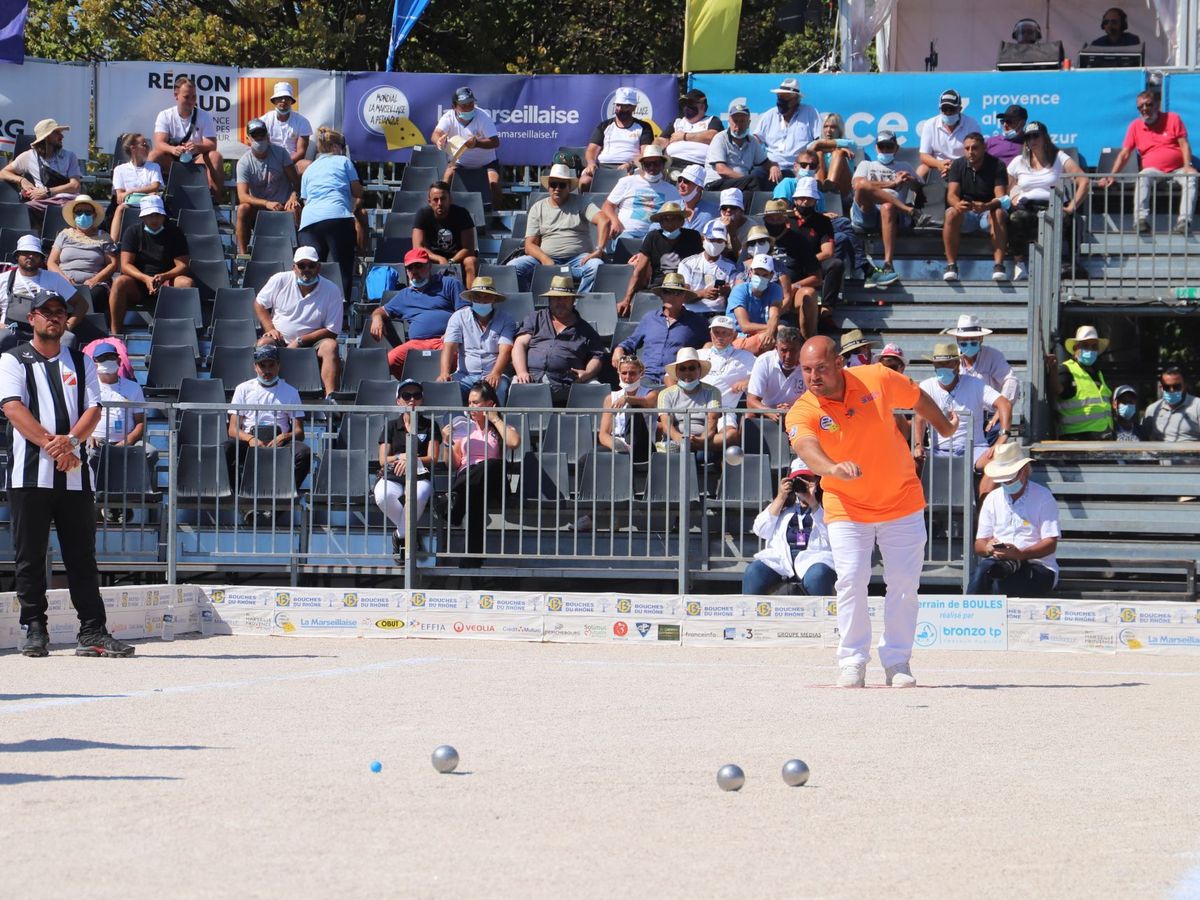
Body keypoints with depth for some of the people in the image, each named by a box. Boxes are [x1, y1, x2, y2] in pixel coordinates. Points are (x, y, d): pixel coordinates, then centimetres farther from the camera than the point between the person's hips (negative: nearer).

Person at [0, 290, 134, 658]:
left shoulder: (81, 362, 18)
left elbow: (93, 409, 6)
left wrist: (71, 440, -14)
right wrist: (51, 445, -19)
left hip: (74, 475, 3)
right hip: (30, 473, -3)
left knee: (82, 555, 2)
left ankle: (93, 633, 2)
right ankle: (35, 629, 4)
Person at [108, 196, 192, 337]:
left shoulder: (174, 232, 3)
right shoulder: (133, 231, 3)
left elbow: (183, 265, -4)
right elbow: (125, 265, -5)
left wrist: (163, 277, -23)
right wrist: (146, 279, -23)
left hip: (165, 284, 0)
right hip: (137, 286, 0)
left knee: (186, 283, -29)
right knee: (120, 282, -32)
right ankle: (114, 332, -32)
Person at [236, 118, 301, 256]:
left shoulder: (280, 152, -4)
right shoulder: (244, 163, -9)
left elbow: (295, 180, 0)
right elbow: (242, 196, -19)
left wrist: (294, 196, -23)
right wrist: (267, 203, -34)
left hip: (283, 204, 0)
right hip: (259, 208, 0)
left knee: (295, 209, -33)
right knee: (243, 209, -31)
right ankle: (243, 254, -25)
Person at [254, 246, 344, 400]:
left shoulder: (332, 291, -6)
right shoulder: (280, 280, 0)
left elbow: (332, 331, -7)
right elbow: (259, 303, 14)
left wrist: (300, 341, -16)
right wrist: (270, 328, -4)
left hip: (311, 342, -1)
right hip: (279, 340, 1)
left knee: (330, 346, -31)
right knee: (264, 344, -32)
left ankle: (330, 397, -43)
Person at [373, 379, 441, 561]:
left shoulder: (430, 426, 14)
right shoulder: (390, 426, 17)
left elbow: (433, 458, 3)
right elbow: (383, 460, 9)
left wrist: (412, 461, -14)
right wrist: (402, 456, -9)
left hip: (420, 476, -1)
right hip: (391, 477, 1)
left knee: (417, 497, -40)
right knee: (383, 497, -37)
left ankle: (400, 535, -15)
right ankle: (409, 531, -12)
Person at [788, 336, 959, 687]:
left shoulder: (877, 380, -15)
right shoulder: (802, 413, -20)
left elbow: (917, 399, 6)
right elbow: (806, 448, -41)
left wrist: (944, 426, 23)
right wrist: (833, 468, -63)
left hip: (902, 501, 1)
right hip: (846, 508, -1)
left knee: (904, 582, 2)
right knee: (851, 580, -14)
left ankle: (897, 661, 15)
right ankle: (853, 662, -3)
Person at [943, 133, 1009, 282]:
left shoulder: (997, 165, -5)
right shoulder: (957, 165, 1)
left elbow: (1001, 197, -16)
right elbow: (952, 194, -11)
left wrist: (986, 206, -39)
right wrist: (957, 204, -37)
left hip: (987, 213, -1)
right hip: (965, 214, 1)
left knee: (998, 214, -35)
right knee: (952, 213, -32)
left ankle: (998, 266, -40)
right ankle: (951, 266, -32)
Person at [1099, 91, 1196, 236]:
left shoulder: (1173, 119, 5)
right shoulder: (1135, 126, 9)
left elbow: (1184, 145, -1)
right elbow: (1124, 154, 5)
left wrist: (1187, 166, -18)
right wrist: (1112, 176, -8)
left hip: (1177, 169, 0)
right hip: (1154, 170, 0)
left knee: (1191, 179, -31)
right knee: (1143, 178, -33)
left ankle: (1184, 221, -42)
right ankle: (1142, 220, -45)